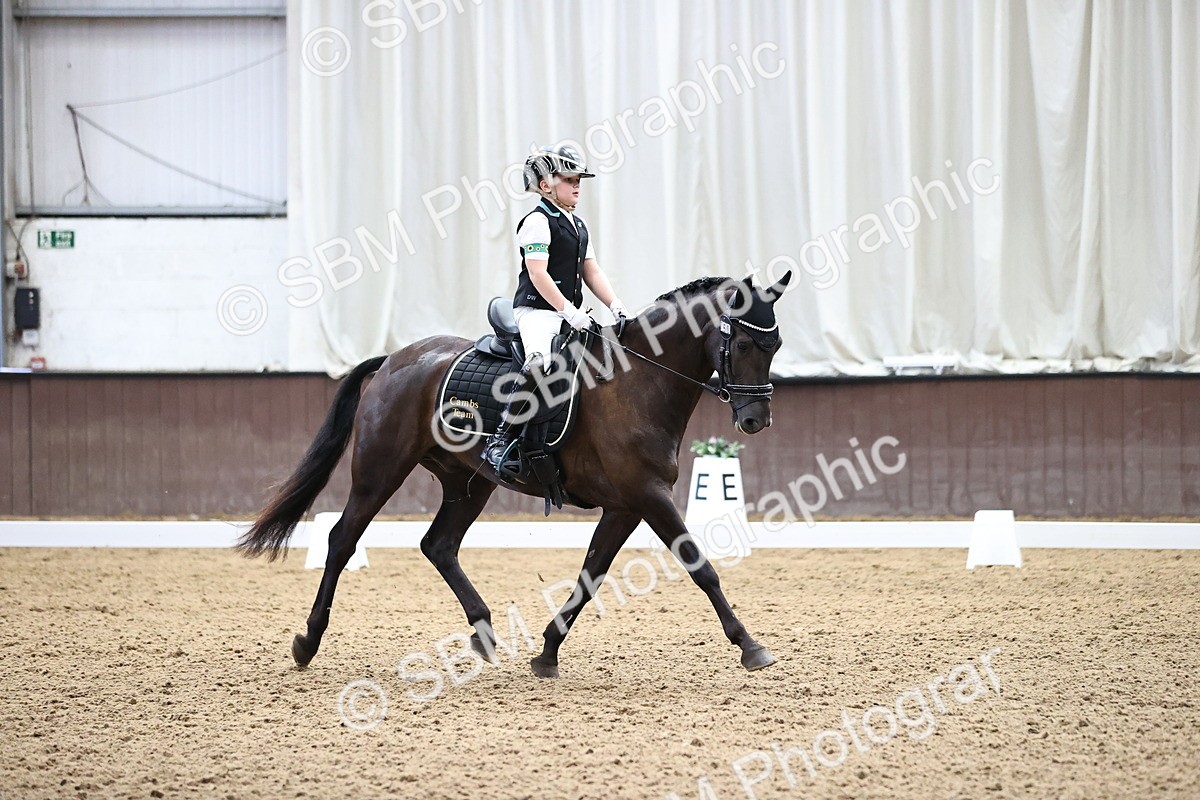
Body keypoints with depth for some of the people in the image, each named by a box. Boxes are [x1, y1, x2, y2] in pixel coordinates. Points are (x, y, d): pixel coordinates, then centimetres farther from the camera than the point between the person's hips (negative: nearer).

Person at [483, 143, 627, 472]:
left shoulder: (578, 226, 20)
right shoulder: (537, 222, -8)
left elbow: (591, 272, 19)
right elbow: (538, 273, -17)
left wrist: (616, 306, 3)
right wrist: (568, 311, -24)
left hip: (570, 314, 9)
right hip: (537, 310, -9)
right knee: (540, 360, -34)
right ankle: (499, 440, -35)